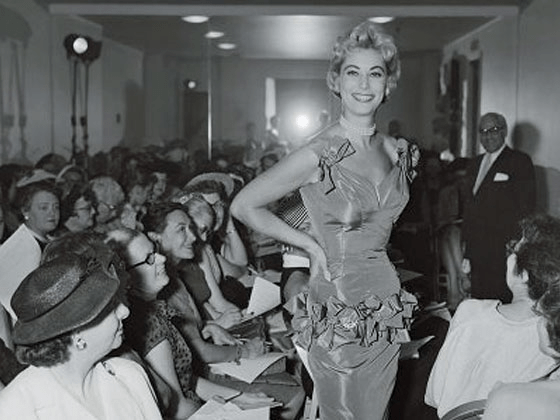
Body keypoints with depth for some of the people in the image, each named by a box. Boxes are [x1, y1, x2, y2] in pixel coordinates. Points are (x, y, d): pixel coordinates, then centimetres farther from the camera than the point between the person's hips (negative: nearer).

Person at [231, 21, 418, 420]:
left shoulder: (400, 151, 3)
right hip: (337, 309, -5)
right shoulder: (319, 156, -17)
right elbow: (244, 205, -11)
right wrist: (310, 243, -8)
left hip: (386, 308, 6)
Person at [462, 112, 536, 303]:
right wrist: (467, 247, 15)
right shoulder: (475, 164, 18)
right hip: (477, 249, 6)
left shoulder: (519, 161, -3)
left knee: (502, 300, -5)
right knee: (478, 300, 9)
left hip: (503, 250, -6)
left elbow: (526, 206, -8)